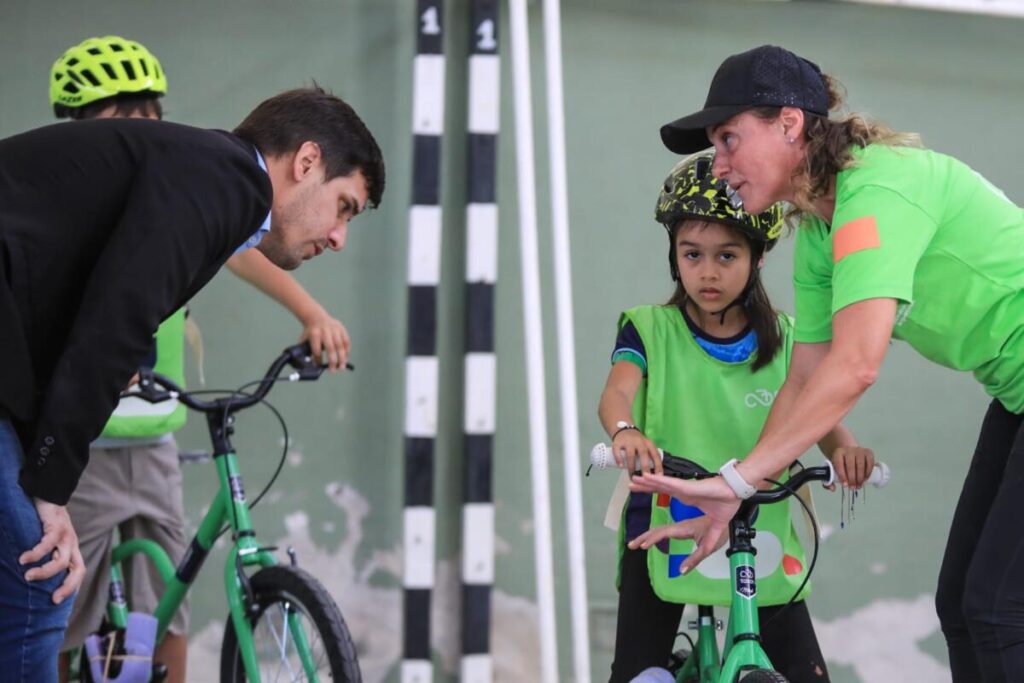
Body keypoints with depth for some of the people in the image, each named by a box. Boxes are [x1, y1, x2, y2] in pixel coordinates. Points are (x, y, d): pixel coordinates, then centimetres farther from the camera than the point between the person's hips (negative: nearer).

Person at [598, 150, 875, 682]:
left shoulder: (782, 339, 5)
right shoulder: (650, 330, -2)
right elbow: (617, 392, -20)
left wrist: (844, 448, -27)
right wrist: (626, 431, -44)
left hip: (757, 534, 1)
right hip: (664, 529, -1)